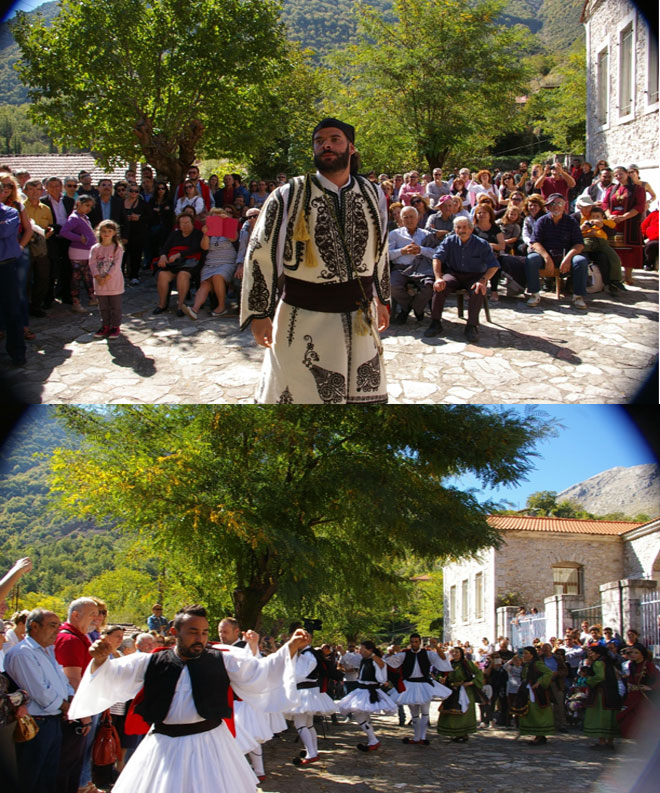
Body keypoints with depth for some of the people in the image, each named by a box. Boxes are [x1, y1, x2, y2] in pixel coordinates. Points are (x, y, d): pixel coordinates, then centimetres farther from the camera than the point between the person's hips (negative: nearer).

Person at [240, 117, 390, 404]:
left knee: (365, 393, 12)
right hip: (304, 319, -4)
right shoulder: (289, 196, -7)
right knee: (304, 393, 5)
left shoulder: (372, 195, 6)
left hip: (359, 316, 4)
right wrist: (259, 313, -7)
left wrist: (381, 300, 19)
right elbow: (261, 254, -5)